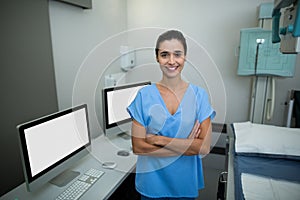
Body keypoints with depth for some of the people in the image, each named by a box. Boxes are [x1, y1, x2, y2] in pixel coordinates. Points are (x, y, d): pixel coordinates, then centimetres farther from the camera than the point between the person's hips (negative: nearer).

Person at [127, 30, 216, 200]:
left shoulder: (199, 95, -9)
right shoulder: (145, 95, -12)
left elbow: (205, 147, -14)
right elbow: (138, 147, -14)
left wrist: (158, 139, -19)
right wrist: (186, 147, -17)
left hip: (185, 182, 1)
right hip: (152, 183, 0)